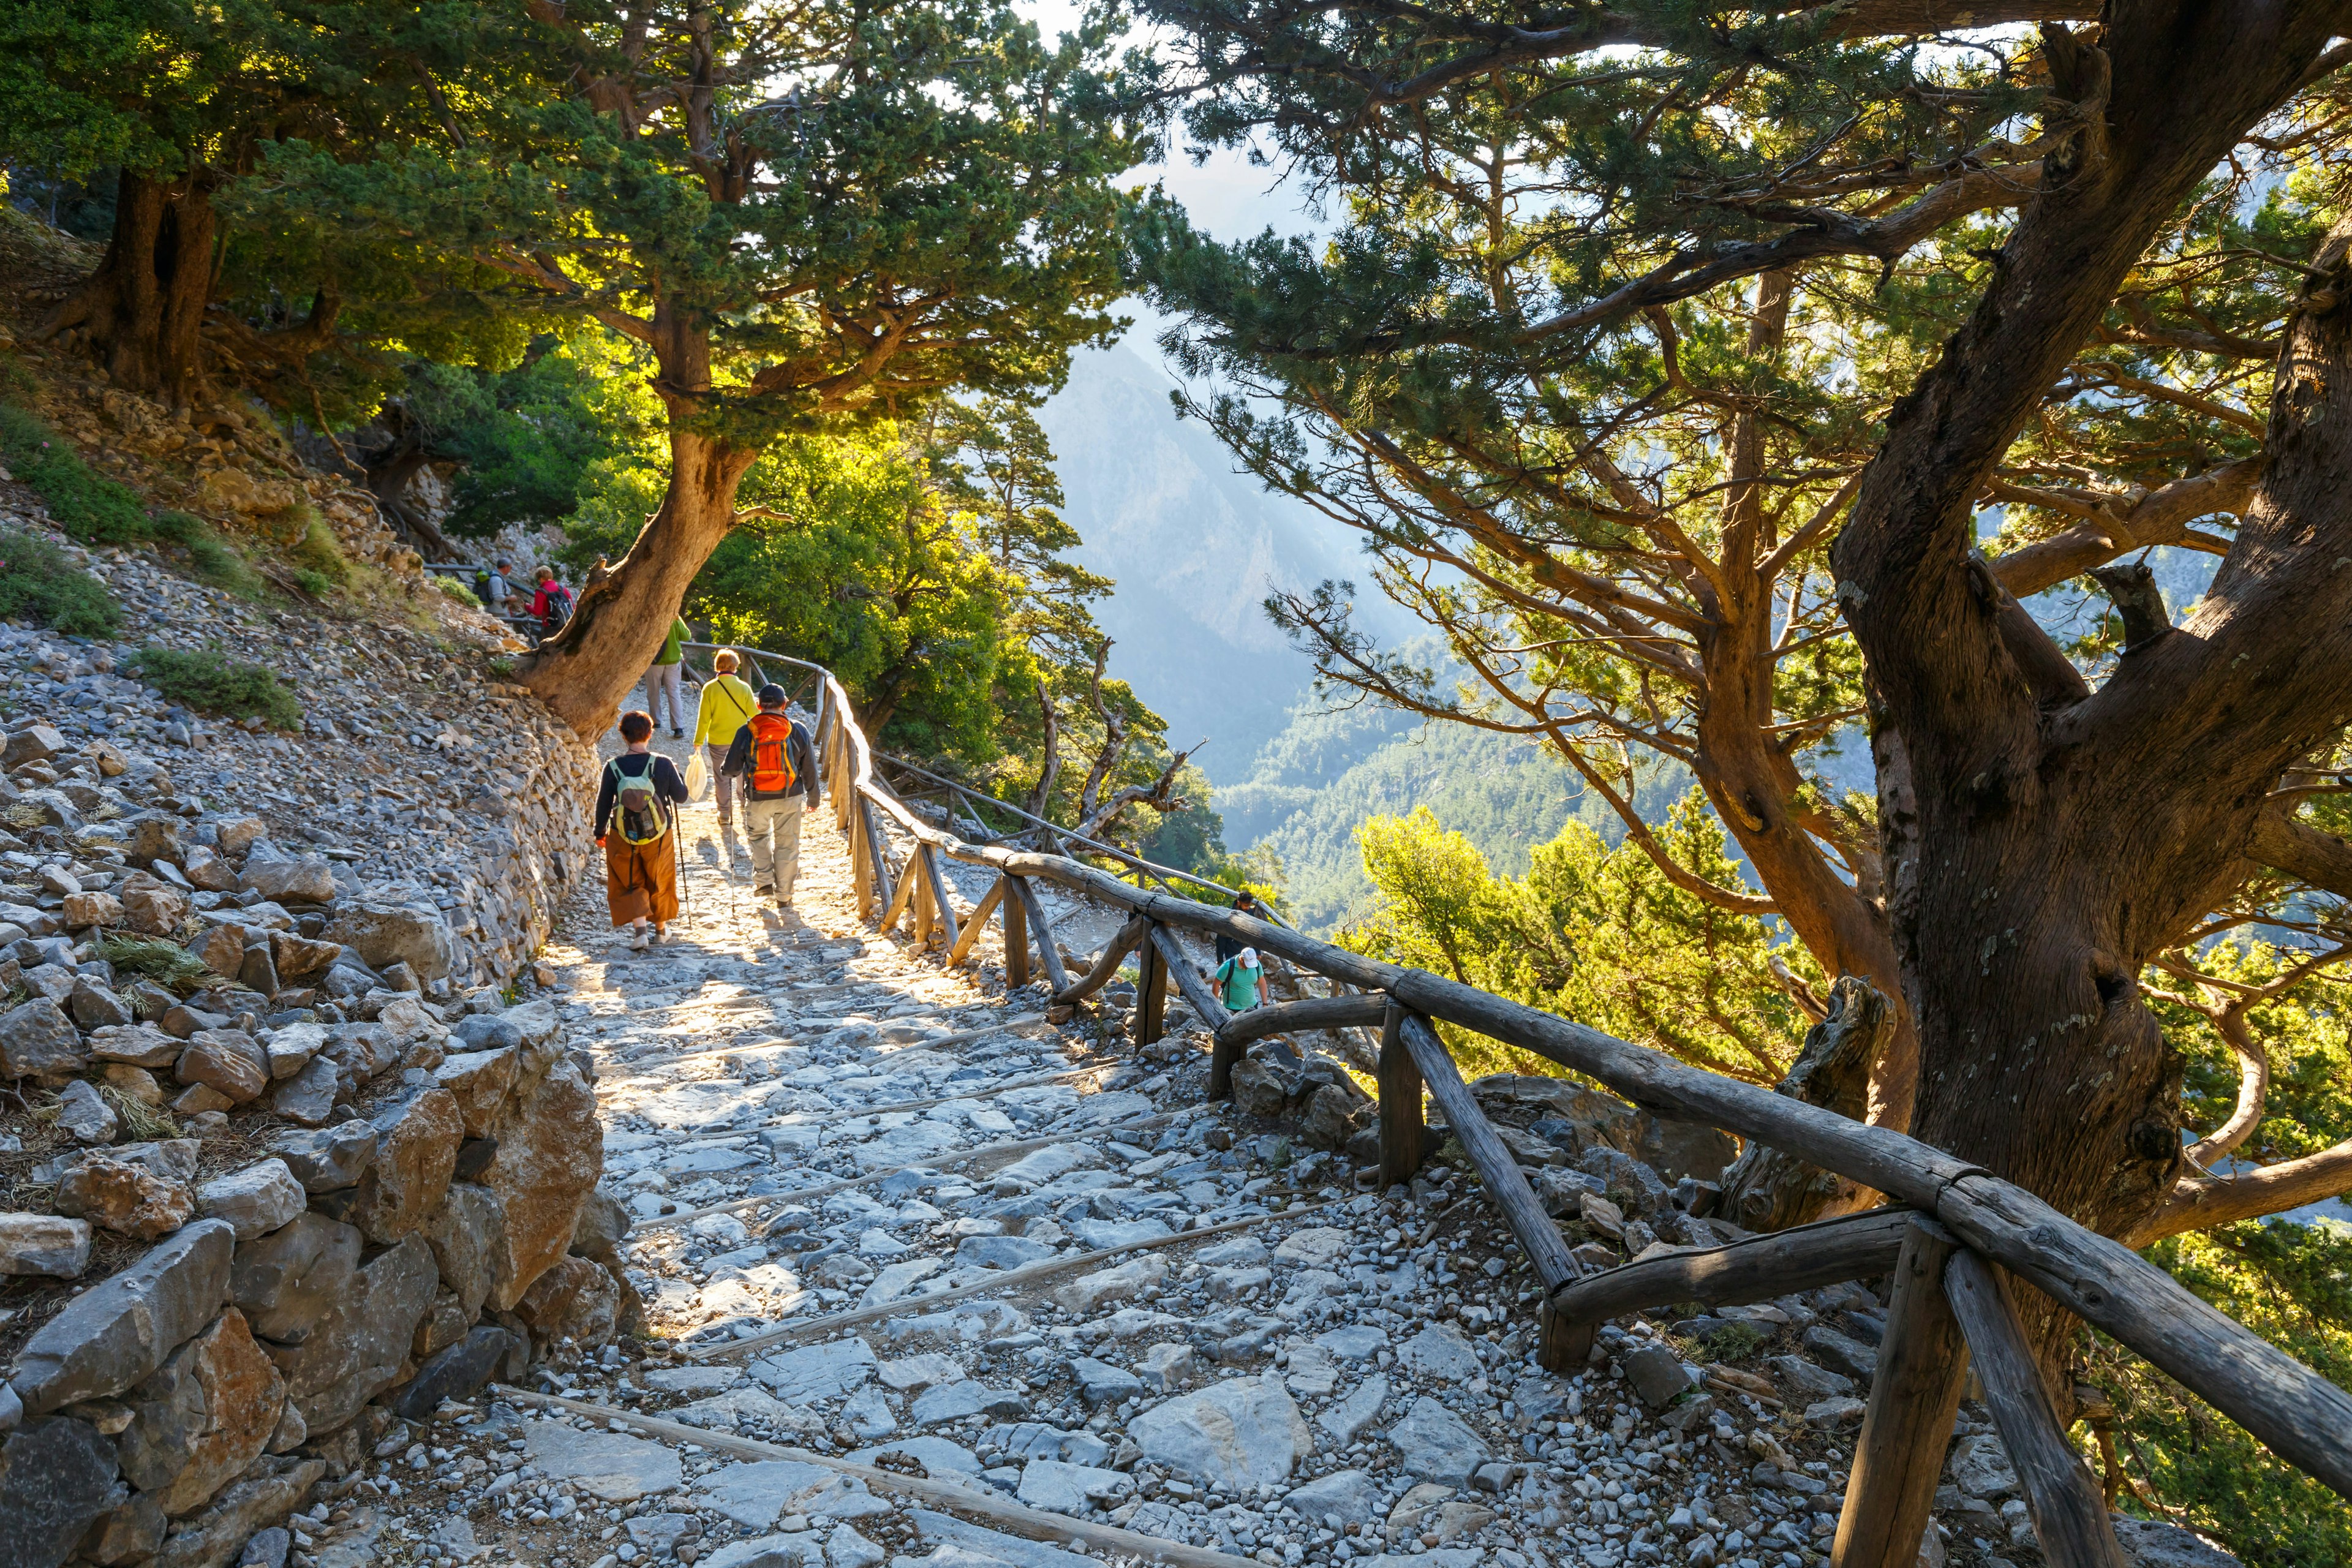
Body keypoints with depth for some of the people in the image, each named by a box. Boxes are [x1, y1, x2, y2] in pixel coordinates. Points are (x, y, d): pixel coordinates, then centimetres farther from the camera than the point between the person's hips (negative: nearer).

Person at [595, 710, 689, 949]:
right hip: (659, 836, 0)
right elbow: (681, 797, -4)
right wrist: (676, 774, 15)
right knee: (659, 882, 20)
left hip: (622, 839, 0)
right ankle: (661, 928, 35)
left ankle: (640, 931, -2)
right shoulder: (663, 764, -13)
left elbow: (603, 804, -3)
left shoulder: (613, 767, -11)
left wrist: (600, 832, 12)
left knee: (629, 885, 14)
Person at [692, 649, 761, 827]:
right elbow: (754, 713, -4)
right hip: (741, 739, 1)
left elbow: (704, 718, -8)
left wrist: (699, 741, 2)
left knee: (721, 777, 11)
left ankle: (724, 814, 15)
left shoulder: (710, 688, -12)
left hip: (717, 741, -1)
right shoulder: (743, 687, -10)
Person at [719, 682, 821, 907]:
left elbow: (731, 770, -1)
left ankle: (763, 882, 13)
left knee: (757, 836, 25)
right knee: (787, 845, 11)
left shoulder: (746, 732, -7)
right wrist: (813, 797, 14)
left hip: (757, 798, 0)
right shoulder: (798, 730, -5)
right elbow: (809, 769, 2)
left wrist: (723, 770, 24)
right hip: (790, 797, 0)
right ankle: (784, 896, 17)